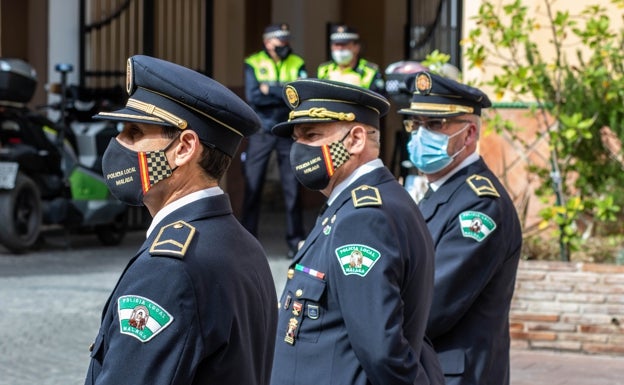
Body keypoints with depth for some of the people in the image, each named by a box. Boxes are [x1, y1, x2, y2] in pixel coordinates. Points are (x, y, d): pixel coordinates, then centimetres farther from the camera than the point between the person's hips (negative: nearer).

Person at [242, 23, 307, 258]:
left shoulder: (297, 64, 5)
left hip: (289, 133, 1)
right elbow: (252, 96, -12)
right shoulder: (253, 64, 2)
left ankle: (296, 241, 10)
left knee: (292, 189, 2)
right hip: (260, 133, -1)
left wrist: (271, 89, -13)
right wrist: (286, 94, -12)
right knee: (252, 188, -1)